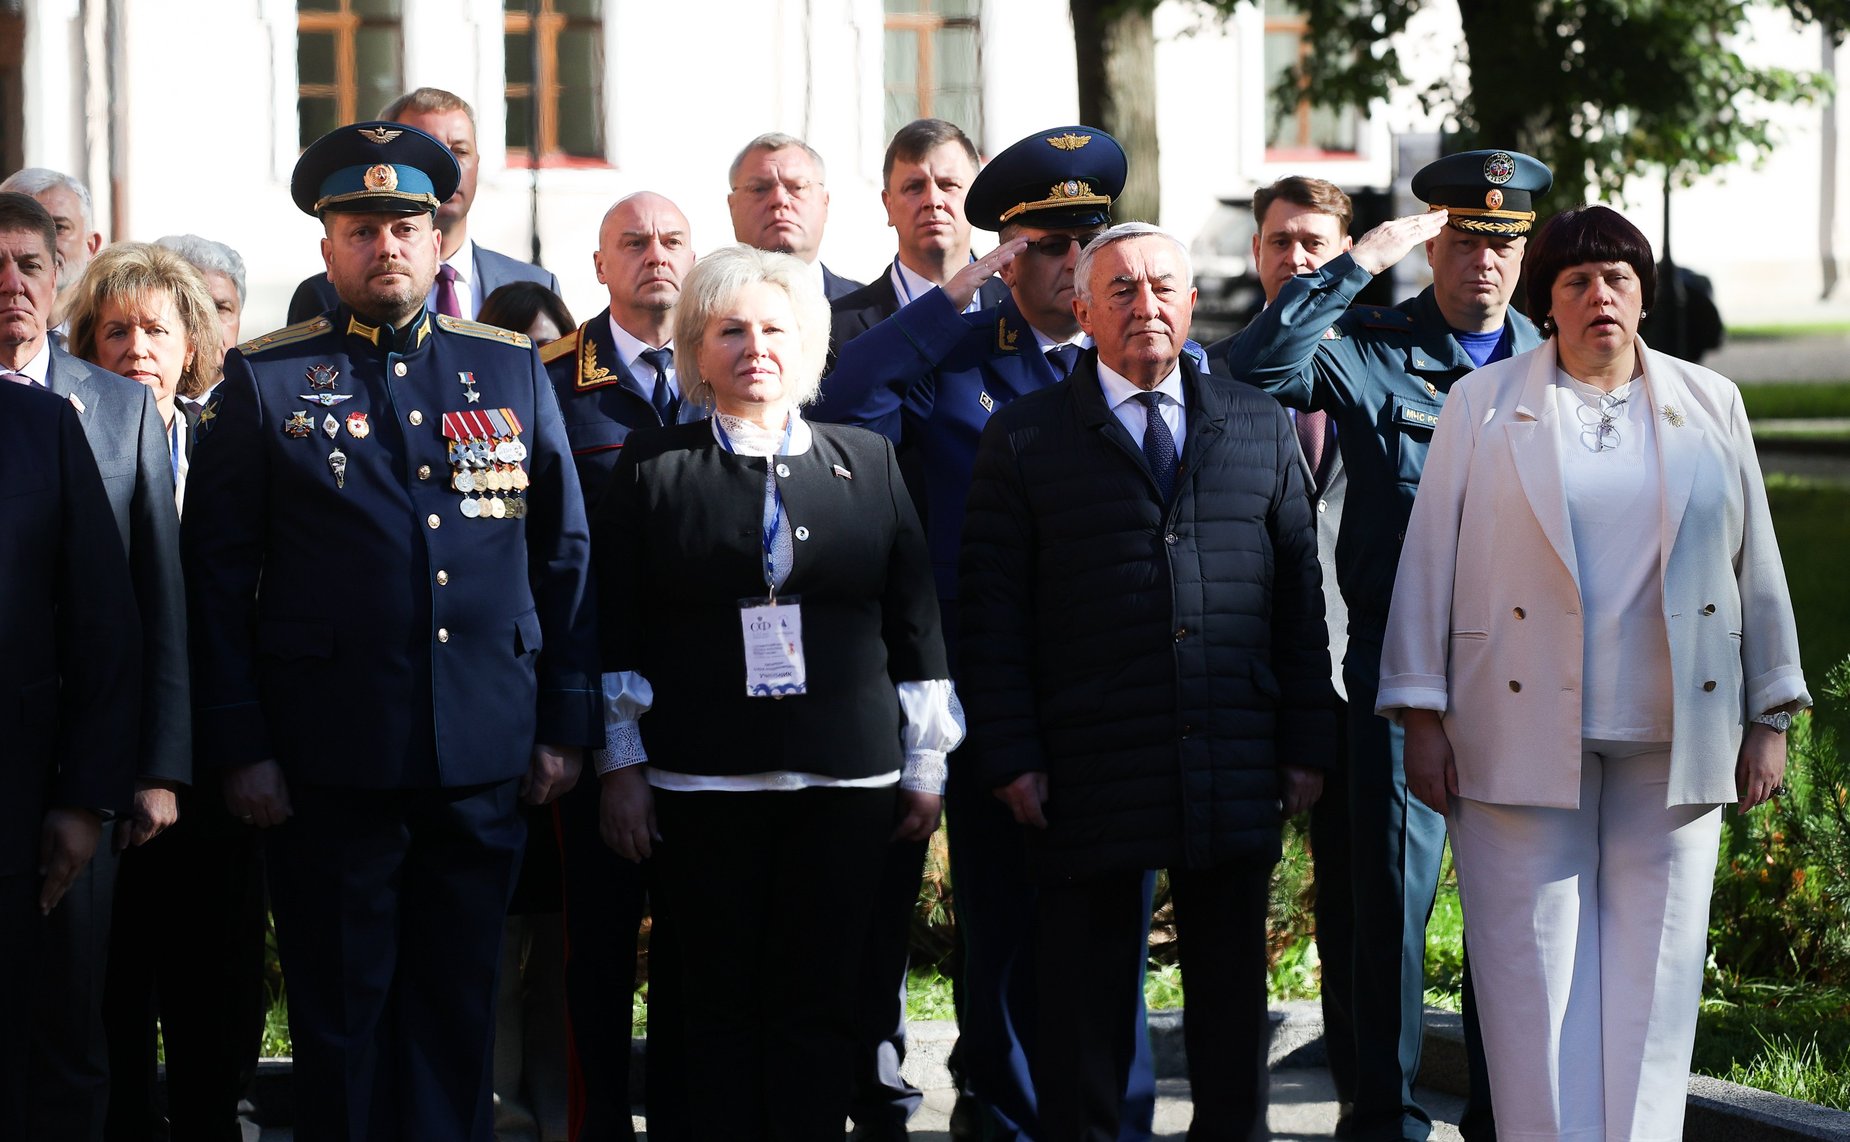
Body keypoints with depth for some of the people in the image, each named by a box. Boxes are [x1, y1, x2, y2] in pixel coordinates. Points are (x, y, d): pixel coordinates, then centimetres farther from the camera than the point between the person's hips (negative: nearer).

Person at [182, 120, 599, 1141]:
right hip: (329, 760, -2)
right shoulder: (265, 379, 2)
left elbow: (564, 556, 11)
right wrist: (237, 745, -5)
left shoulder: (513, 369, 9)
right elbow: (217, 573, 0)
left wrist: (566, 722, 6)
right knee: (339, 1017, 5)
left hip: (486, 752, 2)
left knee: (456, 1011, 9)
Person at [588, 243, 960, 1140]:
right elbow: (613, 634, 3)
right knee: (715, 1000, 1)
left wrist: (926, 767, 7)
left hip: (845, 783, 1)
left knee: (817, 999, 3)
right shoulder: (651, 469, 5)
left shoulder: (868, 463, 10)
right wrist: (620, 767, -2)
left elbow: (917, 628, 10)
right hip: (700, 784, -1)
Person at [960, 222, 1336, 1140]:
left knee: (1232, 987, 10)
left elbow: (1300, 593, 10)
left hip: (1237, 777, 2)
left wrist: (1307, 744, 4)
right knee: (1085, 996, 4)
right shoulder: (1023, 439, 3)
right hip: (1086, 778, -2)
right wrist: (1007, 755, -7)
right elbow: (990, 612, 0)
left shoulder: (1261, 427, 11)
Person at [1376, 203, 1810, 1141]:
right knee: (1535, 971, -3)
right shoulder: (1484, 404, 5)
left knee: (1651, 971, 2)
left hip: (1672, 739, 2)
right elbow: (1428, 563, 4)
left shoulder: (1710, 405, 11)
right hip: (1525, 734, -2)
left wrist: (1769, 719, 10)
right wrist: (1422, 719, -1)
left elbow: (1756, 567, 13)